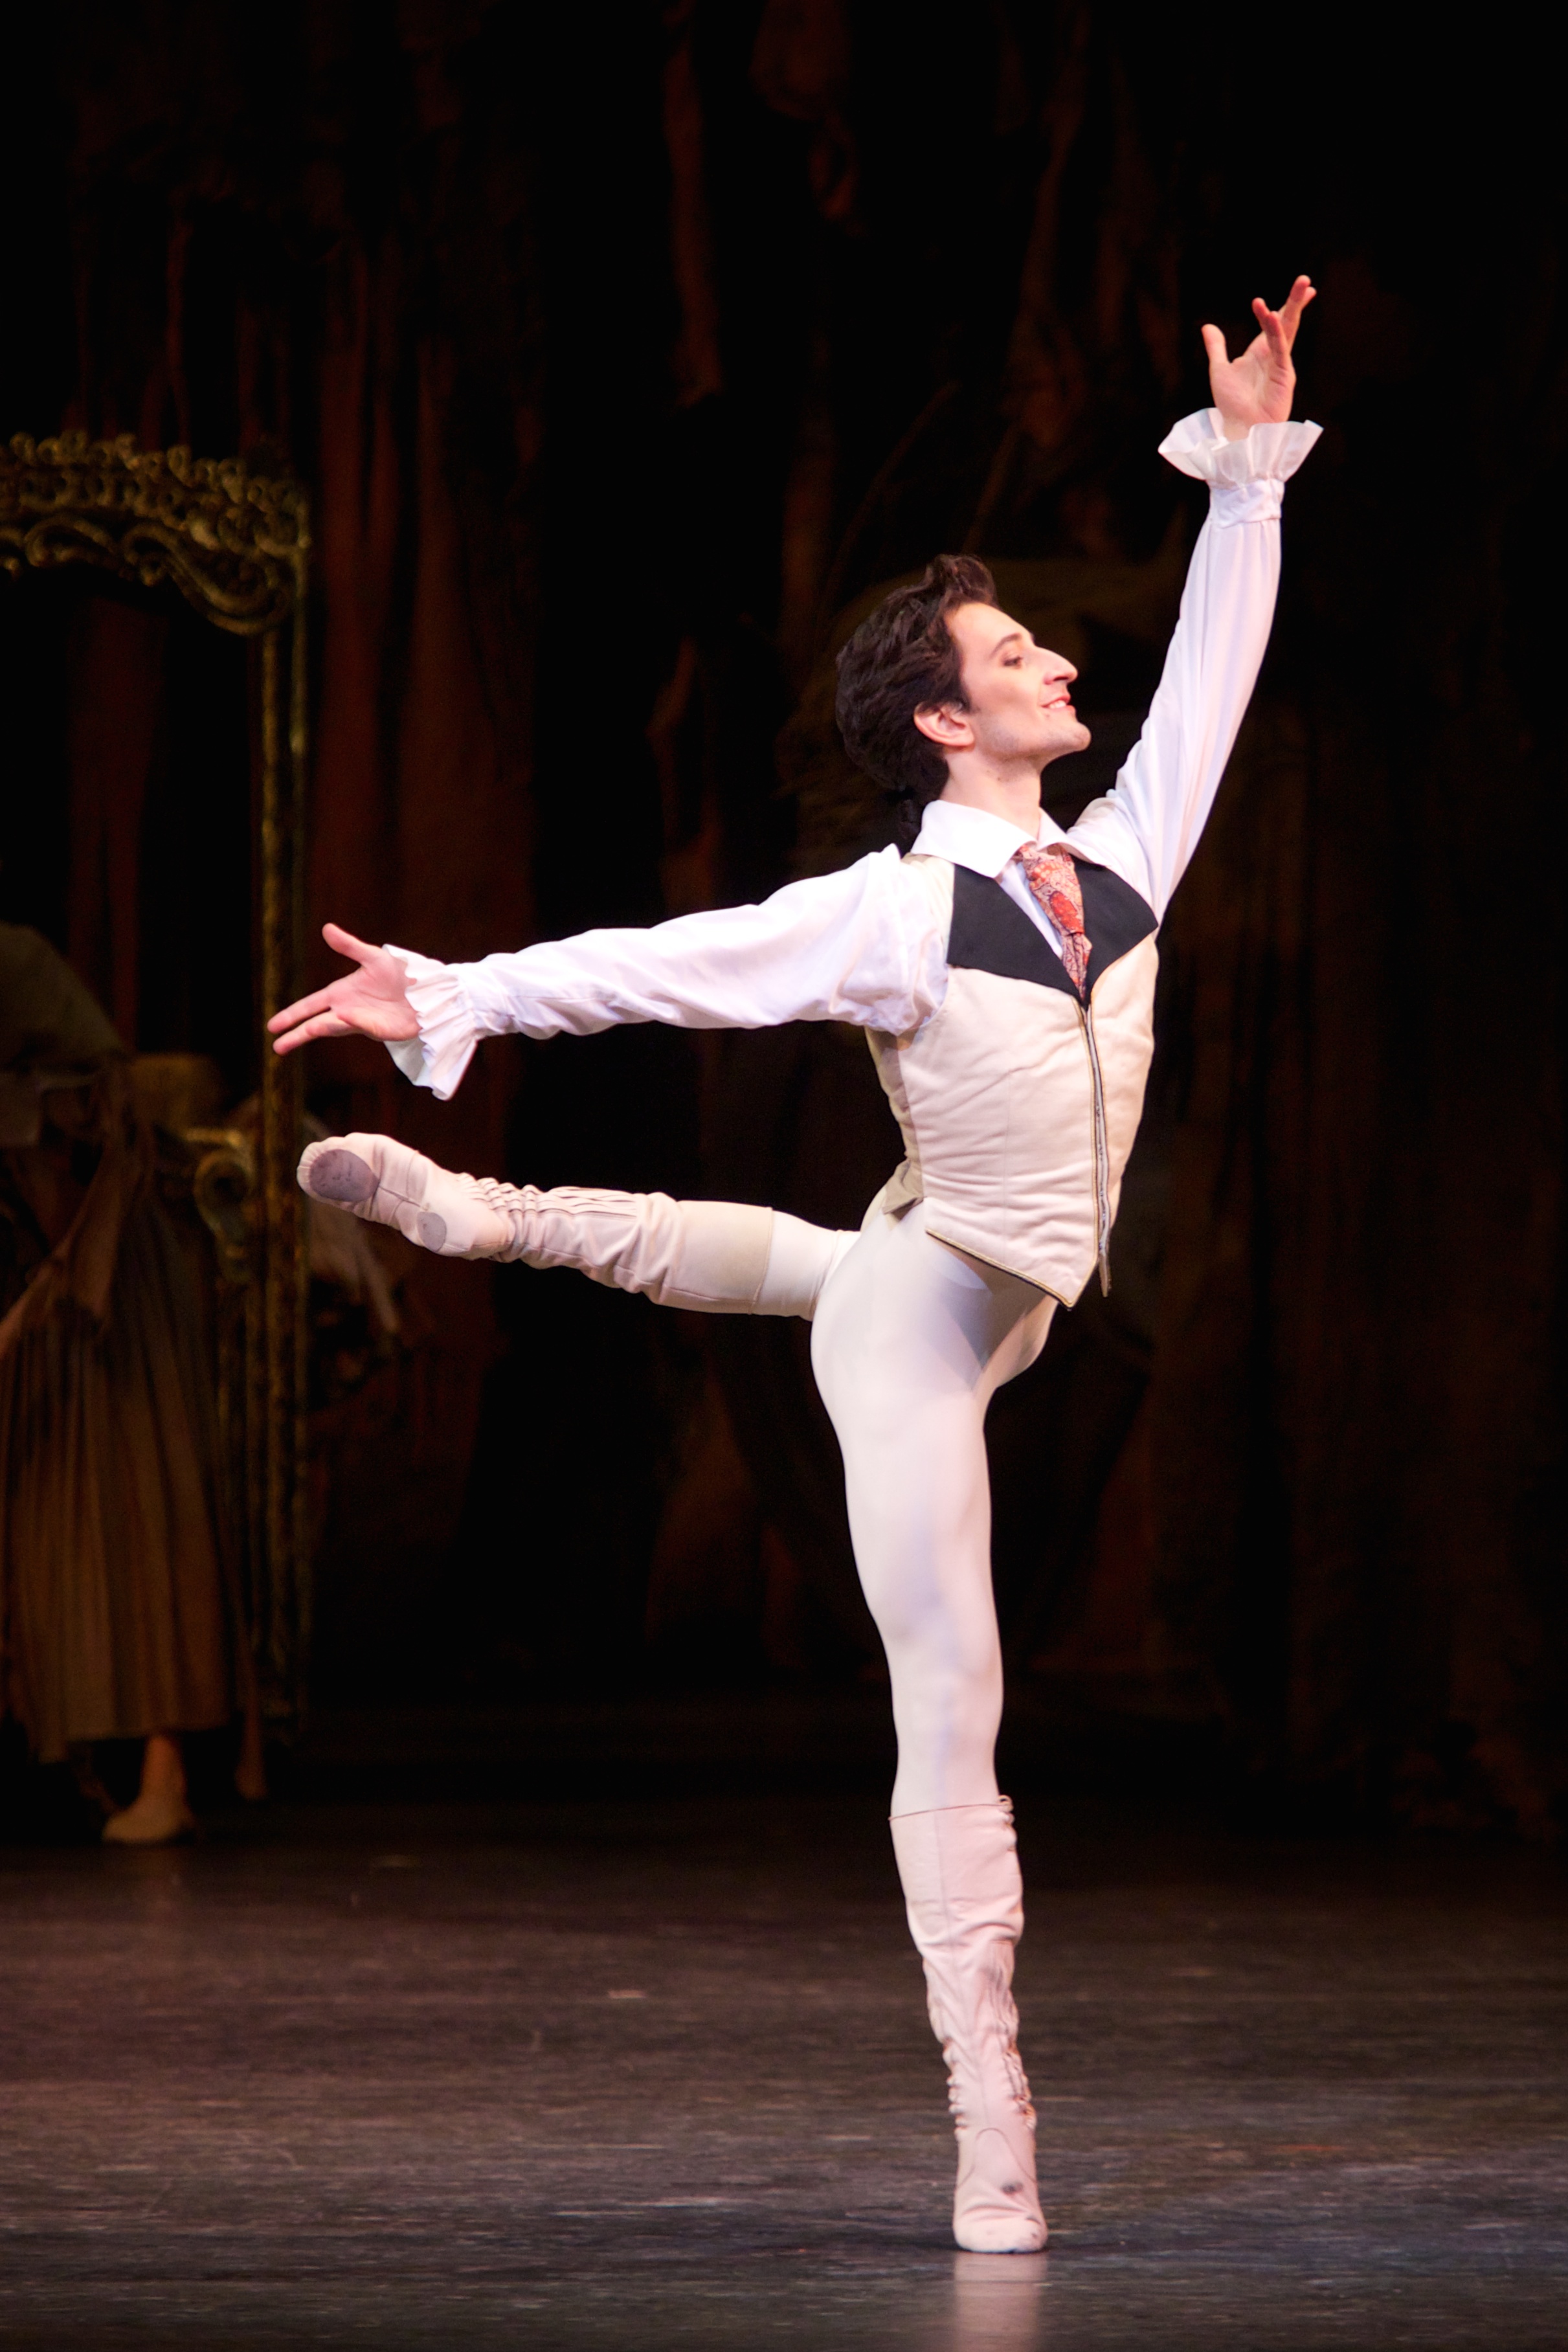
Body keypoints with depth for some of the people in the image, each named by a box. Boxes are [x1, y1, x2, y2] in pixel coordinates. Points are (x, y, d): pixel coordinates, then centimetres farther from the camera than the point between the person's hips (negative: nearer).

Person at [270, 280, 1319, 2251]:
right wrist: (449, 1001, -25)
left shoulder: (1120, 855, -1)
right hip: (921, 1318, -7)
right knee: (952, 1711, -6)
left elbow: (1213, 666, 8)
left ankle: (465, 1211, 51)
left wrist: (1245, 463, 8)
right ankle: (990, 2125, -6)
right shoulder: (893, 914, -19)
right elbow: (658, 964, -19)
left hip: (1012, 1313, 7)